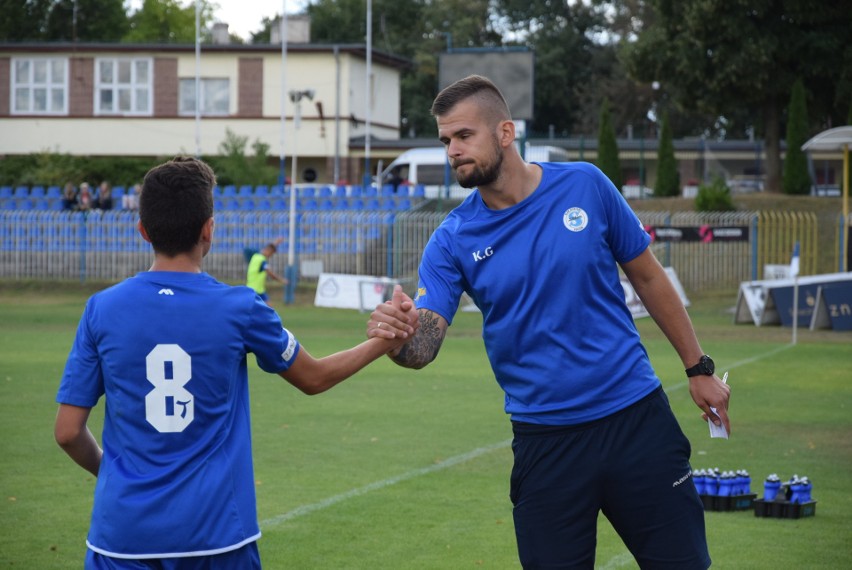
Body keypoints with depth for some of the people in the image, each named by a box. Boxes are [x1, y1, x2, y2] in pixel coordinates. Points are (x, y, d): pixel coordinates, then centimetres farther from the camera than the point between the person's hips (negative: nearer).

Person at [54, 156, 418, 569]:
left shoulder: (102, 310, -4)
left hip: (124, 531, 1)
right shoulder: (238, 309, -5)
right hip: (216, 531, 0)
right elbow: (314, 377, 11)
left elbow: (68, 431, 0)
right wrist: (385, 342, 23)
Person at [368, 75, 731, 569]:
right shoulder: (454, 240, -3)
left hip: (635, 416, 0)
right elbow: (423, 346, -13)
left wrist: (698, 368, 10)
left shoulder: (585, 186, -3)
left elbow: (647, 276, 8)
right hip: (544, 439, 0)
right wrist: (394, 338, -37)